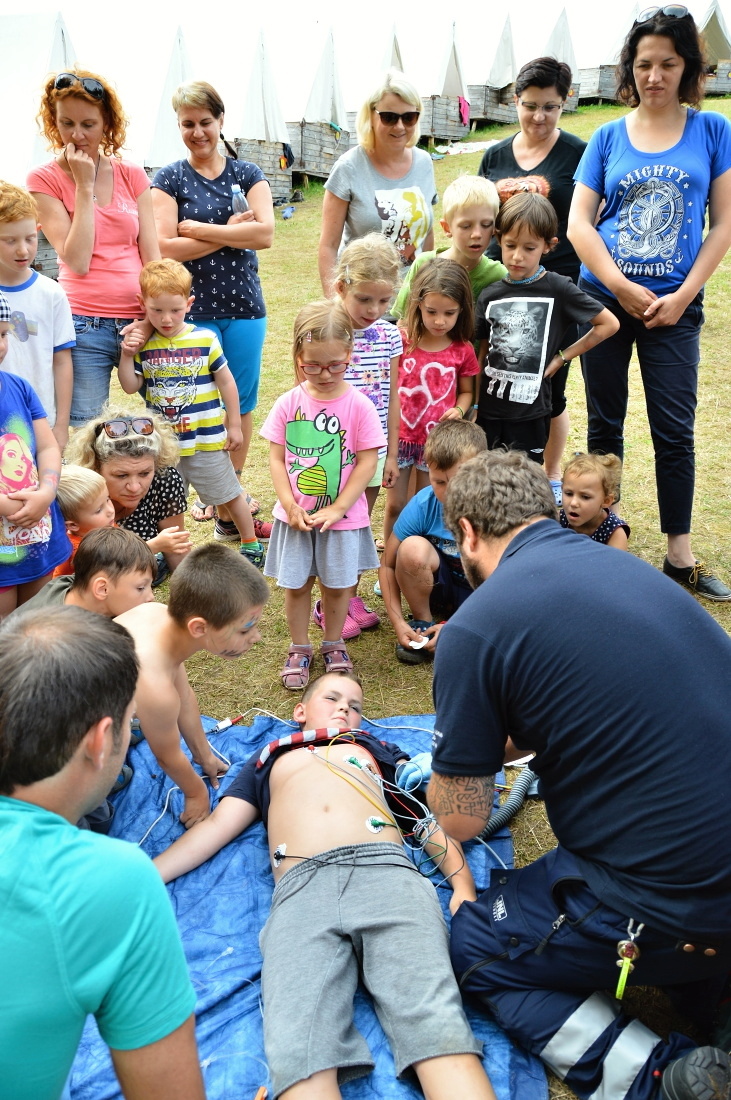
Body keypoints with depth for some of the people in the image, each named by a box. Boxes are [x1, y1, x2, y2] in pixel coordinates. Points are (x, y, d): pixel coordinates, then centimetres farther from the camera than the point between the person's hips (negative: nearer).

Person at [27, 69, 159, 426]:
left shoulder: (132, 176, 8)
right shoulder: (44, 179, 0)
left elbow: (152, 254, 7)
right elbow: (77, 261, -10)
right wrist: (84, 185, -9)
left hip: (140, 323, 3)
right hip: (85, 329, -3)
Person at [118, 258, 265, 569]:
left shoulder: (204, 339, -9)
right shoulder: (142, 343, -1)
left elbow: (226, 382, -1)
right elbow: (131, 387, 0)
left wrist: (234, 426, 1)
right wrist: (127, 355, -14)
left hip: (207, 438, -2)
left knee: (228, 493, 12)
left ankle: (251, 543, 31)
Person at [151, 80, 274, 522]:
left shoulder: (247, 174, 7)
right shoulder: (170, 178, 2)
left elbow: (265, 233, -10)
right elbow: (164, 247, -11)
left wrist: (198, 228, -12)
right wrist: (231, 231, -12)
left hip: (244, 307, 2)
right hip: (193, 310, -2)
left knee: (241, 402, 7)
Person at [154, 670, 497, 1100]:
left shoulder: (377, 748, 36)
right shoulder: (269, 759, 38)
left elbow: (430, 813, 23)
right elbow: (215, 827, 29)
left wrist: (462, 881, 3)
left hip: (385, 869, 0)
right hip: (301, 888, 0)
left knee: (433, 1019, -28)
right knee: (299, 1050, -28)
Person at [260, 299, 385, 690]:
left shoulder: (358, 406, -10)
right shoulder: (288, 404, -5)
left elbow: (367, 462, -9)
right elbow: (276, 457, -1)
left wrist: (338, 508, -14)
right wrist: (290, 505, -11)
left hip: (343, 516, -1)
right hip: (295, 515, 1)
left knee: (337, 585, 13)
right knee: (296, 584, 11)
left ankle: (333, 646, 34)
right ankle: (299, 649, 30)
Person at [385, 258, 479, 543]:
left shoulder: (463, 350, -5)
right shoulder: (402, 341, -8)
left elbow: (466, 391, 8)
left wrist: (459, 410, -13)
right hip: (400, 436, 0)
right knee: (395, 505, 8)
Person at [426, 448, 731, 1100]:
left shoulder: (477, 625, -14)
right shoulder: (624, 565, 9)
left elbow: (461, 820, -5)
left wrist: (449, 764, 18)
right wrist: (484, 749, 33)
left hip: (678, 907, -8)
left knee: (471, 948, 15)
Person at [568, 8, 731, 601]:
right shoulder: (608, 137, 4)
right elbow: (579, 223, -2)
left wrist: (682, 296, -9)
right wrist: (624, 289, -11)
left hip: (674, 305, -1)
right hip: (605, 300, 1)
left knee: (675, 431, 1)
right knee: (605, 425, 9)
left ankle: (680, 556, 10)